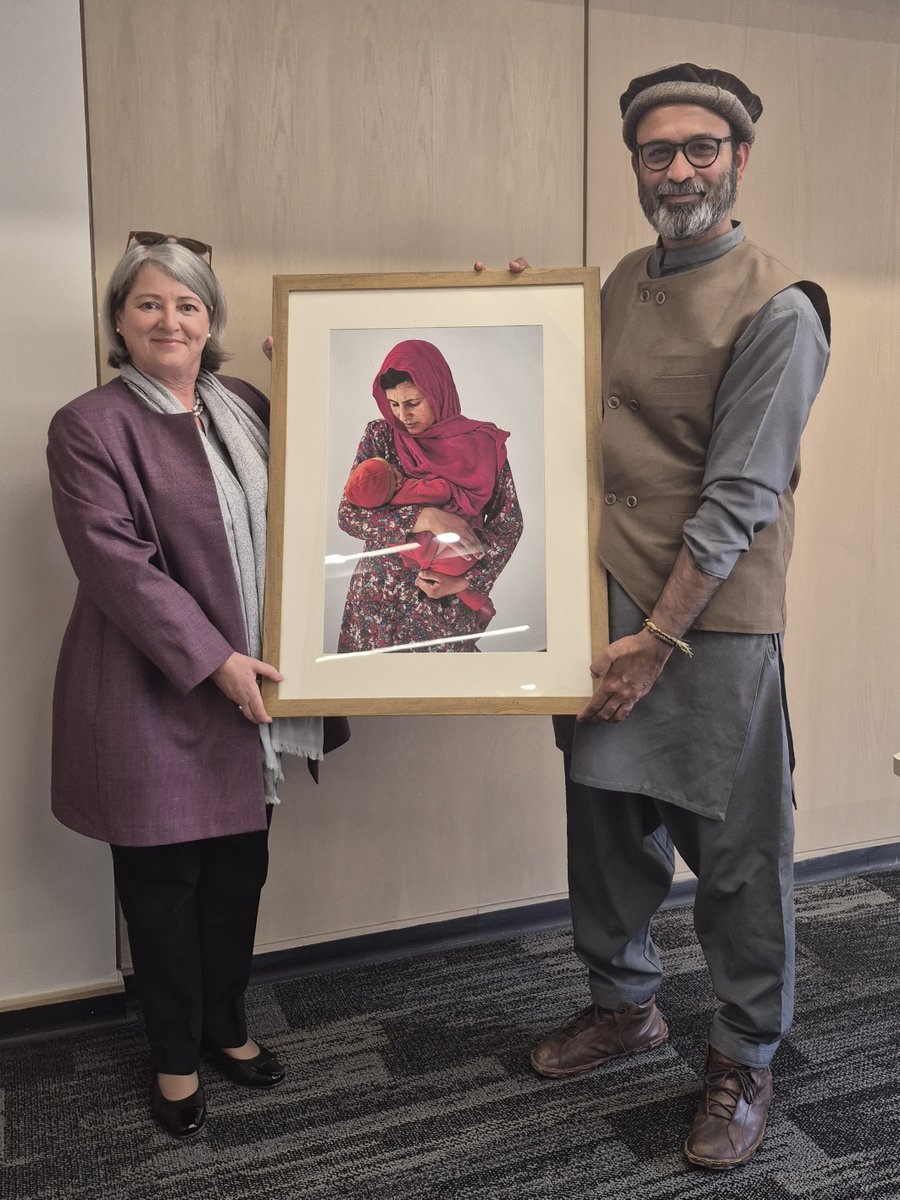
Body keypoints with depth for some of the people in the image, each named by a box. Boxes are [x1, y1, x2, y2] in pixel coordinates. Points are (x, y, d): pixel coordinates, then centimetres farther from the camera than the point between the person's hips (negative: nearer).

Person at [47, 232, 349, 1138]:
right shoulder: (89, 426, -8)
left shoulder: (246, 409, 9)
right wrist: (212, 660, -18)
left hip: (247, 688, 5)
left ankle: (227, 1023, 40)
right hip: (155, 697, -5)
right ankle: (175, 1056, 33)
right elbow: (117, 563, -16)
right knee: (163, 881, 10)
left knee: (239, 871, 17)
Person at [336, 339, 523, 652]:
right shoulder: (380, 436, -2)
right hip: (379, 600, 1)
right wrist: (423, 519, -21)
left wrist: (465, 581, -12)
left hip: (449, 605, -1)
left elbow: (509, 524, 0)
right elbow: (347, 514, -10)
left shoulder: (483, 443, -6)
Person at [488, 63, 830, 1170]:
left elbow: (738, 498, -14)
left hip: (715, 623, -6)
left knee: (735, 852, 5)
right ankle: (624, 1004, 39)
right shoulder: (623, 283, 12)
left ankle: (745, 1060, 27)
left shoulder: (776, 311, -9)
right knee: (605, 819, 16)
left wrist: (661, 638, -16)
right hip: (611, 603, 7)